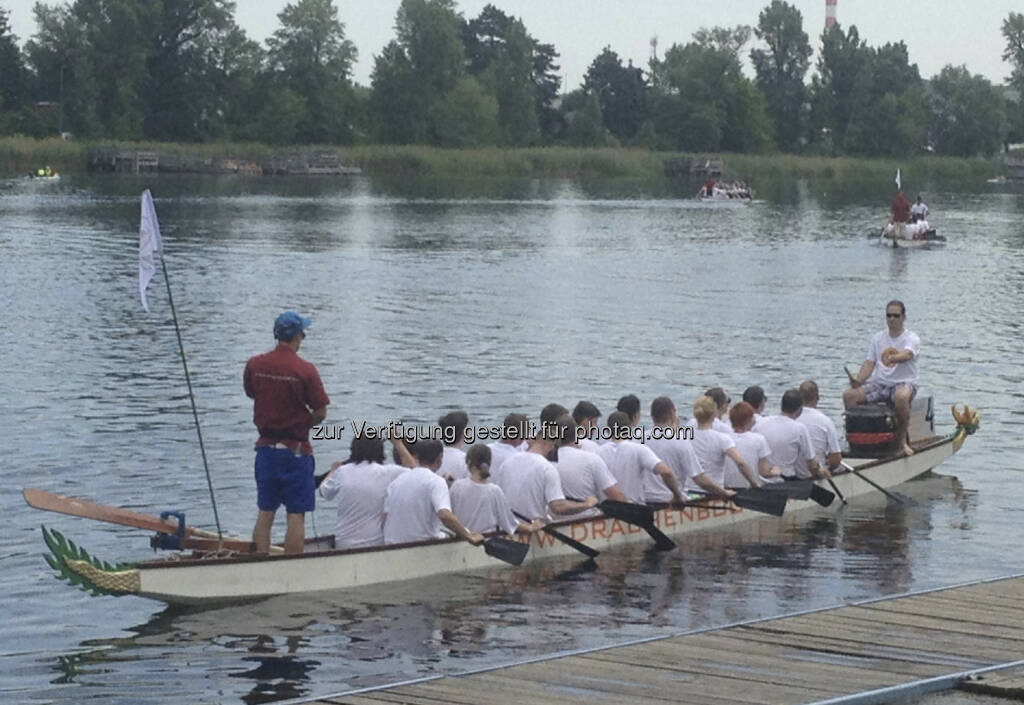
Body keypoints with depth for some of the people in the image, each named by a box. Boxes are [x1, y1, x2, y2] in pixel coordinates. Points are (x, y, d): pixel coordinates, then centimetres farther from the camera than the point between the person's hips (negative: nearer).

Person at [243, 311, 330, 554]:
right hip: (296, 450, -5)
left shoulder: (254, 365, -1)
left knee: (265, 513, 12)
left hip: (266, 447, 5)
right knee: (296, 515, 1)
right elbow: (321, 413, -9)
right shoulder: (305, 370, -14)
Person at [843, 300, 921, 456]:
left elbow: (907, 354, -25)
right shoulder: (877, 338, 13)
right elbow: (869, 363, 7)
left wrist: (893, 358, -47)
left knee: (901, 396, -41)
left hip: (904, 383, -5)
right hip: (880, 383, 5)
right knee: (849, 395, -18)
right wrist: (858, 379, -13)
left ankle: (902, 439, -24)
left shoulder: (911, 338, -3)